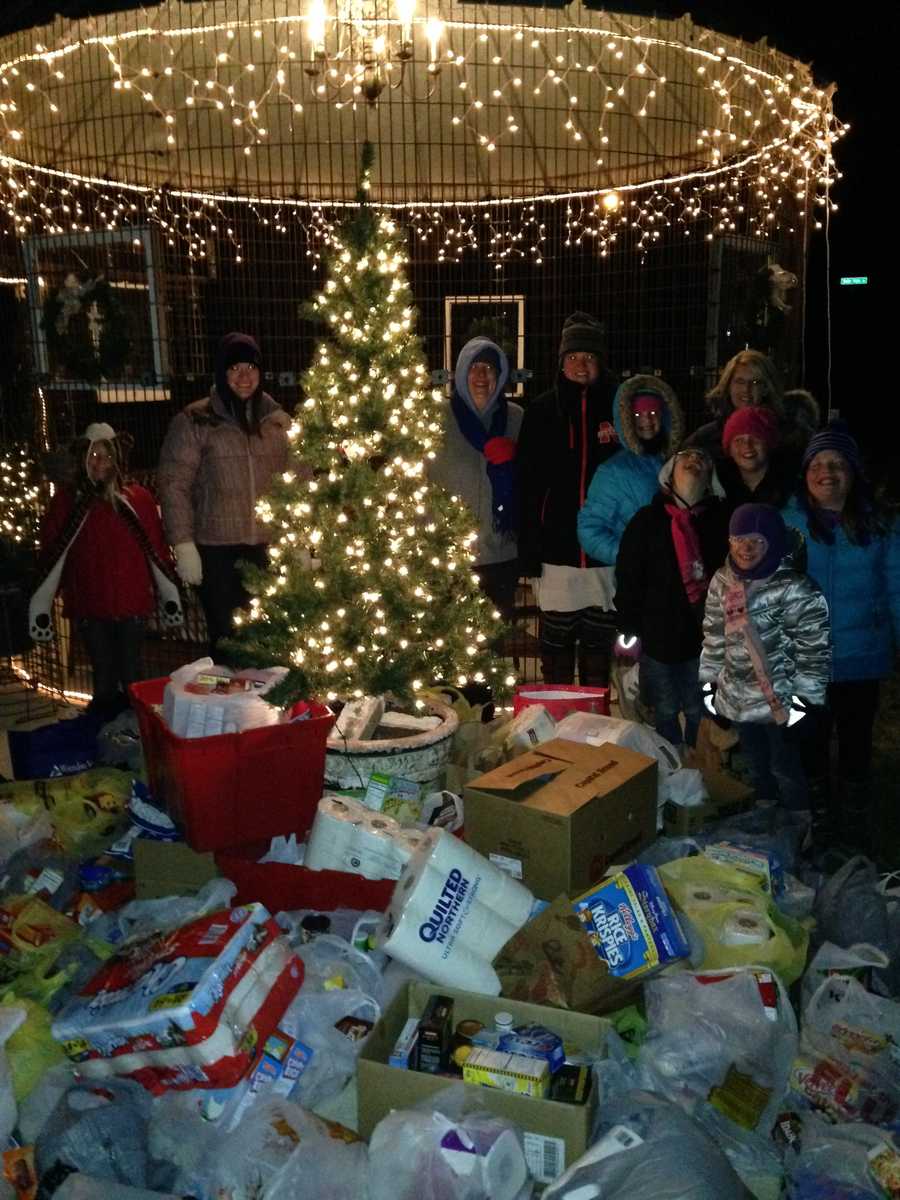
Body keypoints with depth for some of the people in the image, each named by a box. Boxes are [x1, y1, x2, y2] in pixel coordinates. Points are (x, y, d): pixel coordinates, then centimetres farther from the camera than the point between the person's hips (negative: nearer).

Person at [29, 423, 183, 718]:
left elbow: (157, 547, 0)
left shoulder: (137, 497, -3)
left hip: (132, 599, 0)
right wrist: (41, 606, -3)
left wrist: (170, 595, 3)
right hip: (89, 603, 1)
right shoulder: (66, 499, -1)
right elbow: (49, 553, -1)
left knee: (131, 673, 11)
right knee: (103, 674, 12)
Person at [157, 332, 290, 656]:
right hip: (217, 549, -3)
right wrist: (184, 544, -9)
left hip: (270, 547, 3)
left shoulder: (277, 420, 8)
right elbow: (174, 484, -4)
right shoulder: (195, 421, -3)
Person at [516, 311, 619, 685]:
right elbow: (528, 483, 1)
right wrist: (529, 552, -5)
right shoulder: (542, 411, 5)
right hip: (557, 550, 0)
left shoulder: (619, 407, 5)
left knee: (599, 642, 8)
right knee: (556, 643, 6)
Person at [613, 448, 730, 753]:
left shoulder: (722, 521, 3)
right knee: (665, 712, 9)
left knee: (699, 713, 10)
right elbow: (628, 578, 0)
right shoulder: (646, 521, 2)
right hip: (659, 635, 0)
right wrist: (629, 630, -4)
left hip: (706, 635, 0)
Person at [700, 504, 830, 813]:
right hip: (738, 696, 6)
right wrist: (709, 682, 10)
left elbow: (813, 648, -16)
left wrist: (805, 698, -16)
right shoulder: (722, 581, -1)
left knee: (785, 767, 8)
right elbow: (714, 636, 8)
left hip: (779, 699, -6)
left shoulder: (794, 589, -20)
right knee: (754, 761, 23)